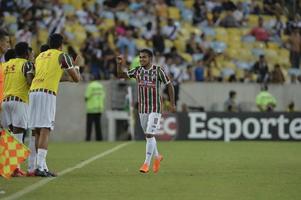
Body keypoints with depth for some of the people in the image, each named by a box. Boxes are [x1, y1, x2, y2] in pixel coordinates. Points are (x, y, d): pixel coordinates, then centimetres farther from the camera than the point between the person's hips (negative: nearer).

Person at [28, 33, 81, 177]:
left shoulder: (40, 56, 24)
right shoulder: (62, 56, 7)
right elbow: (76, 78, 10)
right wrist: (76, 66, 30)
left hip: (33, 91, 6)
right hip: (47, 93, -6)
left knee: (38, 131, 9)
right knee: (45, 130, -11)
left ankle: (42, 166, 12)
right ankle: (40, 167, -20)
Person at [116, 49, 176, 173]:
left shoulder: (158, 70, -9)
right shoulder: (138, 71, 3)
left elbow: (169, 85, -3)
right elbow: (120, 75, 1)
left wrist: (172, 104, -4)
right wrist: (119, 64, -18)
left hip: (155, 109, -5)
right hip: (142, 108, 5)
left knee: (149, 135, -13)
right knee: (148, 135, 14)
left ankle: (146, 163, -7)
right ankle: (157, 157, 35)